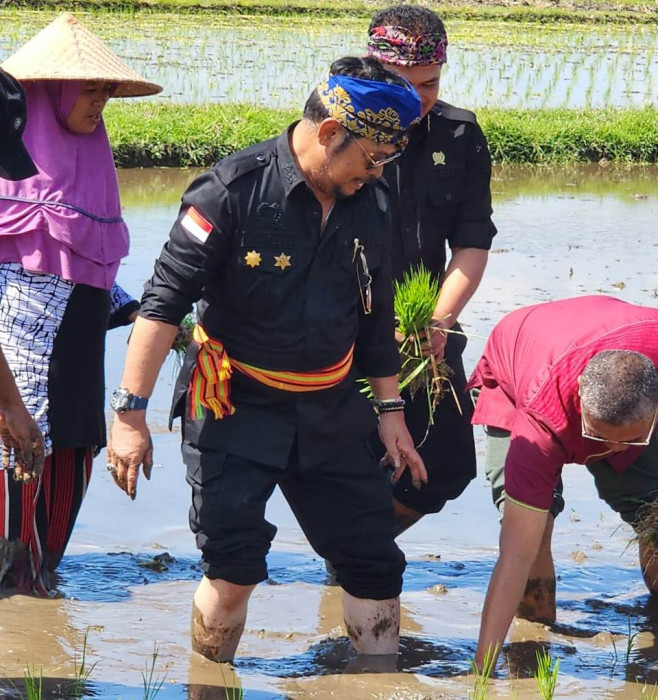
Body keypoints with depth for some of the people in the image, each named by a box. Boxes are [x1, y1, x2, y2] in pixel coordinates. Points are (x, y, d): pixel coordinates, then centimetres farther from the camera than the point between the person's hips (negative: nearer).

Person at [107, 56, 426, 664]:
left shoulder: (369, 205, 2)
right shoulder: (235, 190, -16)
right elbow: (165, 300, -17)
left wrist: (390, 410, 16)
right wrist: (130, 411, -21)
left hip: (331, 411, 5)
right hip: (236, 408, -5)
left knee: (376, 563, 6)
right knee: (234, 565, -11)